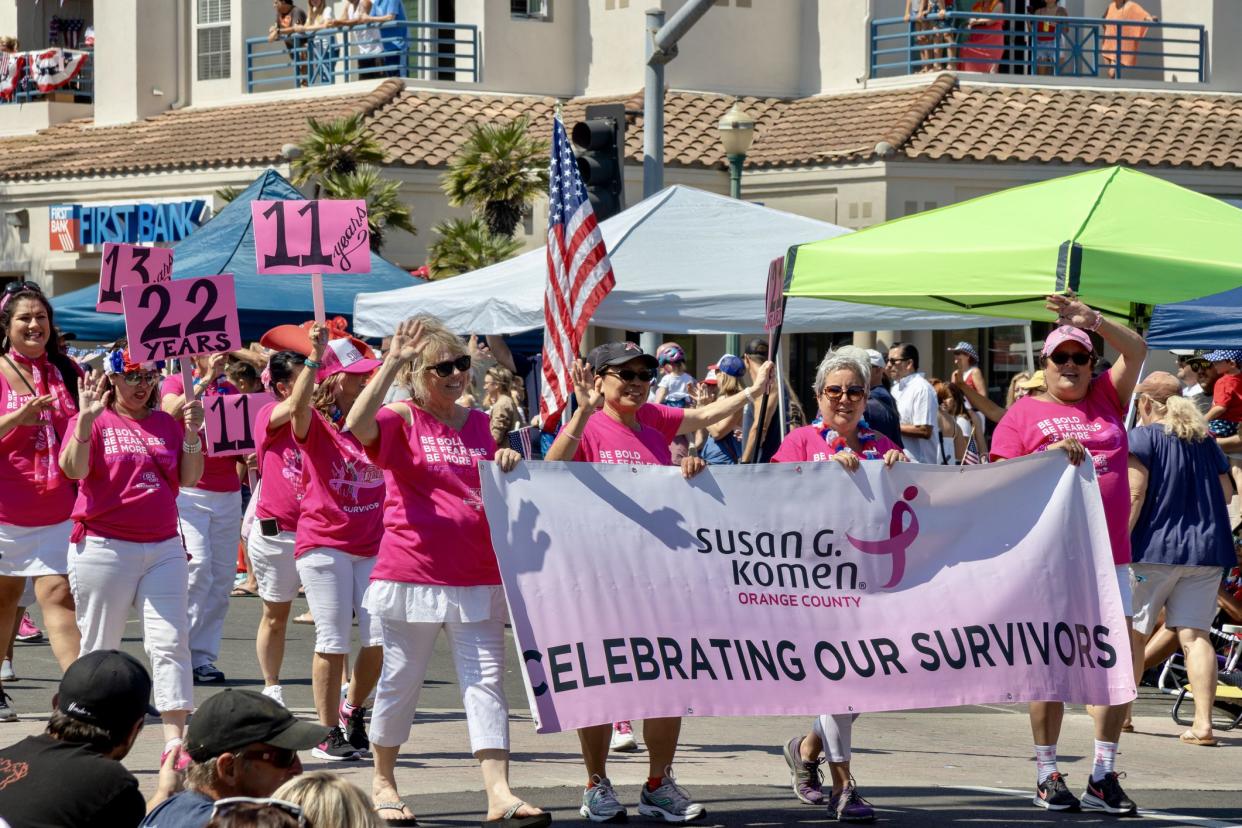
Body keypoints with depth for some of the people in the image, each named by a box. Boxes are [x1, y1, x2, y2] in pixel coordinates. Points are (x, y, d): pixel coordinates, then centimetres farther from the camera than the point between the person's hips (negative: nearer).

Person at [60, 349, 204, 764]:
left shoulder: (166, 423, 12)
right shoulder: (95, 421, -1)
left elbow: (189, 478, 8)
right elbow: (73, 469, -15)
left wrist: (192, 432, -5)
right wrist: (87, 420, -26)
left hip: (163, 547, 4)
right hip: (104, 547, -4)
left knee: (170, 642, -6)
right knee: (99, 647, 3)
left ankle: (174, 739, -9)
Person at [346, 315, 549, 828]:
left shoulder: (478, 424, 13)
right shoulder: (402, 419, -3)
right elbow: (358, 425, -26)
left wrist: (508, 464, 1)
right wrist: (391, 363, -27)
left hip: (478, 575, 4)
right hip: (412, 571, -4)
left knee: (486, 680, -4)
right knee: (401, 679, 7)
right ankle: (383, 782, 24)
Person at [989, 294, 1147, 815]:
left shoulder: (1106, 400, 13)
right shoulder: (1024, 413, 5)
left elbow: (1136, 351, 5)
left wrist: (1093, 321, -9)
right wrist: (1050, 454, -15)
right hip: (1048, 556, -3)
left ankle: (1104, 776, 9)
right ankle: (1047, 776, 7)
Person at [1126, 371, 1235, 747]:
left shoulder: (1142, 438, -5)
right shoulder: (1206, 440, 11)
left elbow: (1134, 495, -12)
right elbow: (1226, 492, 12)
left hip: (1155, 547, -4)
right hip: (1206, 549, 4)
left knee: (1133, 631, 11)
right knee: (1195, 635, -1)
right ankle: (1203, 722, -12)